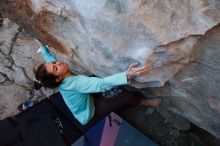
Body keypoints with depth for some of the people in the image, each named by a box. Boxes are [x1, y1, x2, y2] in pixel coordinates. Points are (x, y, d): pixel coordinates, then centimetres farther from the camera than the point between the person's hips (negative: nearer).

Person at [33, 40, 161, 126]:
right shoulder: (74, 82, -42)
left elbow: (48, 55, 4)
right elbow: (102, 84, -56)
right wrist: (127, 75, -66)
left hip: (86, 101, 9)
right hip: (89, 114, -8)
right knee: (128, 97, -12)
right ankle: (144, 101, 20)